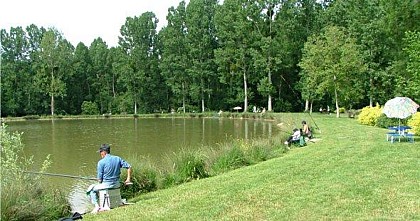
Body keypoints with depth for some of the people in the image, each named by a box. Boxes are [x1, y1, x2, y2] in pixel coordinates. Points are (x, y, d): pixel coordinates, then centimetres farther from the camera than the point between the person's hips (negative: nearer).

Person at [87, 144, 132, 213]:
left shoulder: (101, 162, -12)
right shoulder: (118, 158, 1)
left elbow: (99, 179, -10)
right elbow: (129, 167, 4)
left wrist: (99, 183, 12)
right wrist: (128, 179, 10)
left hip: (106, 185, -6)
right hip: (116, 184, 6)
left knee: (91, 189, 18)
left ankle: (97, 206, 1)